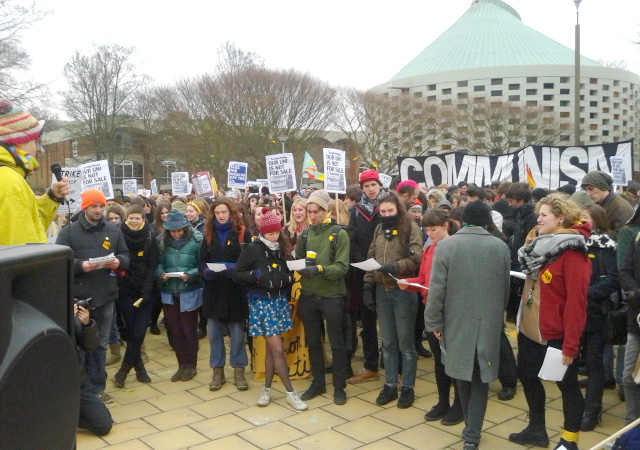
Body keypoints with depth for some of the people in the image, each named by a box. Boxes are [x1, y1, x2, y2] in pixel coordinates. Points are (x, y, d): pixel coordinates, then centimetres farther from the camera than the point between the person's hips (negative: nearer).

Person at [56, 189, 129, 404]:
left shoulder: (113, 231, 9)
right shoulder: (69, 231, -1)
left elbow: (125, 255, 12)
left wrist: (118, 261, -10)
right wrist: (80, 265, -23)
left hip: (106, 296, 4)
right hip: (79, 297, -3)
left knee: (100, 343, 13)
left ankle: (97, 387, 25)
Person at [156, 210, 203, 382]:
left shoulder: (196, 241, -9)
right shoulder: (163, 242, 3)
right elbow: (158, 264, 5)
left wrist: (190, 275, -23)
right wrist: (161, 274, -15)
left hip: (189, 293, -4)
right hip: (169, 293, 4)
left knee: (189, 330, 7)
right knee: (175, 331, 11)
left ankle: (191, 365, 23)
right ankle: (182, 365, 25)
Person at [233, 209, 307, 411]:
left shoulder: (283, 248, 5)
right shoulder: (252, 249, -7)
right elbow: (237, 275, -6)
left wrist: (288, 277, -6)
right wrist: (257, 275, -19)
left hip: (280, 301, 5)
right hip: (261, 302, -4)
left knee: (272, 348, 10)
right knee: (277, 349, -5)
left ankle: (267, 389, 24)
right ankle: (290, 392, 5)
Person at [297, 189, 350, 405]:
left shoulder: (339, 234, -6)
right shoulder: (305, 234, 6)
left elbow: (342, 267, -15)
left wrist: (319, 269, -29)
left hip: (332, 296, -4)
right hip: (308, 296, 4)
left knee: (337, 344, 8)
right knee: (313, 342, 15)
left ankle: (339, 387, 22)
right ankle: (318, 382, 31)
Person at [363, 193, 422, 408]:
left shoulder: (410, 227, -6)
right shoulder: (379, 229, 11)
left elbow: (416, 259, -13)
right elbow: (371, 259, 13)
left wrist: (395, 267, -26)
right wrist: (367, 286, 7)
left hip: (403, 291, -5)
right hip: (382, 291, 5)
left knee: (405, 342, 6)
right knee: (388, 342, 13)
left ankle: (407, 387, 18)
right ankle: (390, 385, 25)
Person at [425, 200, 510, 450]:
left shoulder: (446, 245, -10)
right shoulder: (501, 247, -4)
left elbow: (437, 289, -10)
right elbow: (506, 289, 5)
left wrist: (434, 322, 0)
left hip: (457, 323, 0)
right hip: (489, 325, 1)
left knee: (463, 376, 16)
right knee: (480, 379, 10)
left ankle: (470, 429, 31)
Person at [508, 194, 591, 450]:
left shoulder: (572, 252, -18)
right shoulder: (541, 244, 7)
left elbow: (576, 301, -21)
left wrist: (570, 344, -22)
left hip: (556, 334, -9)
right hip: (530, 329, 9)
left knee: (567, 385, 8)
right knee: (527, 375, 19)